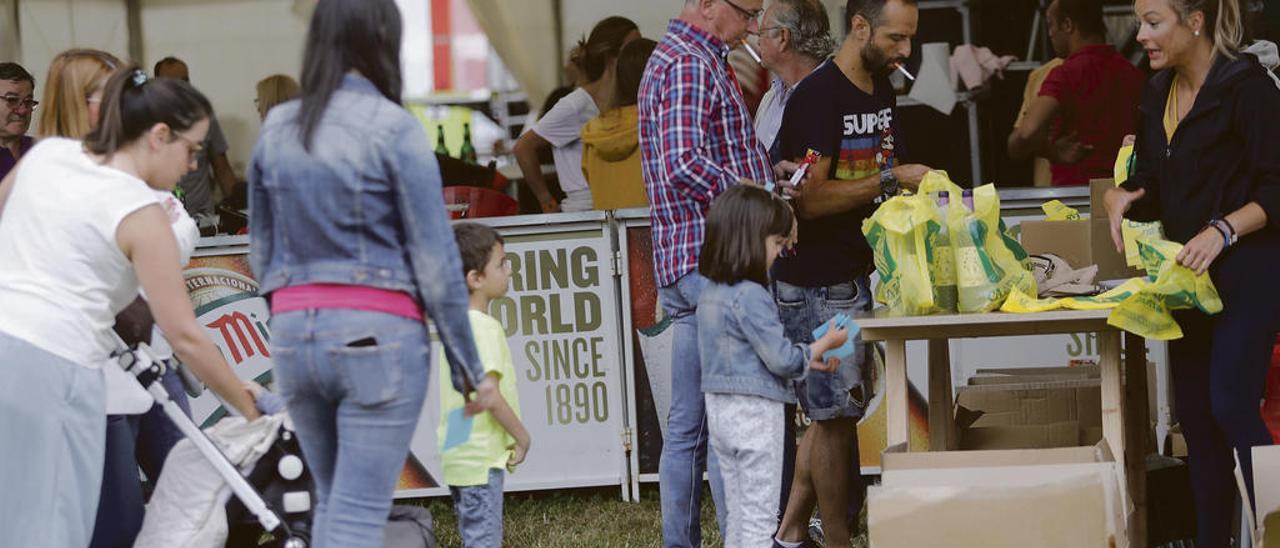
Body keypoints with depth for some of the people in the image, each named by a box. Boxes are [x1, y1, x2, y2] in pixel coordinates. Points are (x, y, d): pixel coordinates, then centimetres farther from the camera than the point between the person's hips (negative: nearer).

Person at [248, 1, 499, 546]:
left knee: (332, 501, 18)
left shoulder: (276, 128, 7)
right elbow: (435, 260, -8)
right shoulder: (393, 127, -9)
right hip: (377, 336, -5)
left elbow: (261, 252, 14)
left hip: (295, 333, 5)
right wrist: (469, 368, -1)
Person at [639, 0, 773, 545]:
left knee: (687, 424, 11)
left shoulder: (673, 57, 22)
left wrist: (768, 173, 14)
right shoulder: (691, 66, -12)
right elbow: (684, 164, -23)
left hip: (684, 266, 11)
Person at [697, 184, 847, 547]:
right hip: (755, 412, -9)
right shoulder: (750, 297, -19)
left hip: (720, 409, 9)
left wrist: (806, 362, 16)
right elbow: (782, 358, -18)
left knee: (739, 515, 15)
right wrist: (824, 345, -2)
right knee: (759, 518, -2)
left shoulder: (710, 295, 9)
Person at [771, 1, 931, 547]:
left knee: (831, 412, 12)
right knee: (836, 413, -2)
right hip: (816, 285, -9)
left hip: (858, 275, 9)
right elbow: (810, 199, -22)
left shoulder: (881, 90, 11)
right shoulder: (817, 96, -17)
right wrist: (891, 179, -21)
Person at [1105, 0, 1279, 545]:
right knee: (1195, 414, 8)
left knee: (1232, 407, -15)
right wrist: (1122, 197, -4)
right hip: (1187, 272, 8)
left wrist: (1224, 230, -29)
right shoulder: (1159, 92, 10)